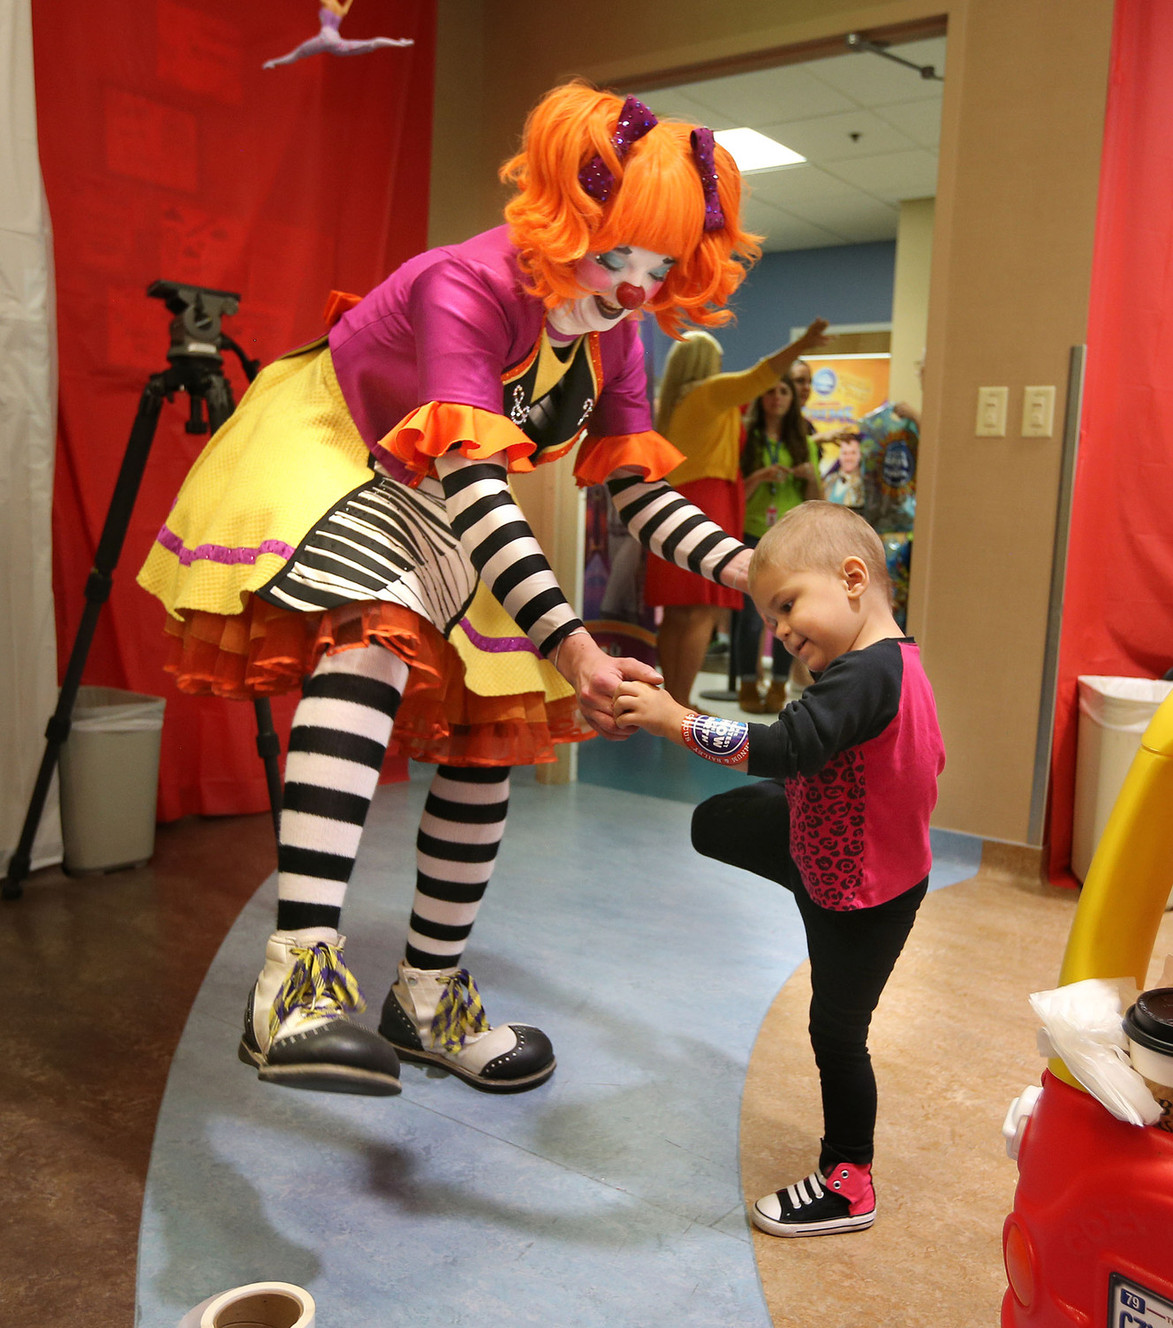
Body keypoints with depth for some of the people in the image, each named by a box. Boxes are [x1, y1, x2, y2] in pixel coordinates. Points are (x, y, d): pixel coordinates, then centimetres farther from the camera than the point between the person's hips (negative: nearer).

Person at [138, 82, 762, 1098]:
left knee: (491, 730, 2)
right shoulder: (466, 289, -29)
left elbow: (642, 494, -4)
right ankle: (297, 979, -44)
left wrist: (750, 571, -20)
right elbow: (472, 486, -40)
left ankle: (429, 995, 17)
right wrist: (575, 650, -50)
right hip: (325, 458, -7)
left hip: (433, 510, 8)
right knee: (374, 635, -39)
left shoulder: (614, 338, -6)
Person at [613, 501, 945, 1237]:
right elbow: (931, 762, 10)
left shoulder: (864, 675, -33)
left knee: (837, 1029, 7)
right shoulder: (897, 661, -2)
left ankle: (848, 1183, 27)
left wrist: (675, 720, -41)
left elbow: (784, 748, -43)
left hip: (864, 896, -9)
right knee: (714, 823, 12)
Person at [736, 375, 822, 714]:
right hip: (752, 534, -2)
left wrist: (811, 477, -6)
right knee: (751, 614, -6)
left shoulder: (804, 444, 12)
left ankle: (778, 687, 10)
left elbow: (816, 502, 12)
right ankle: (748, 686, 7)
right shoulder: (745, 438, 5)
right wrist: (761, 477, -15)